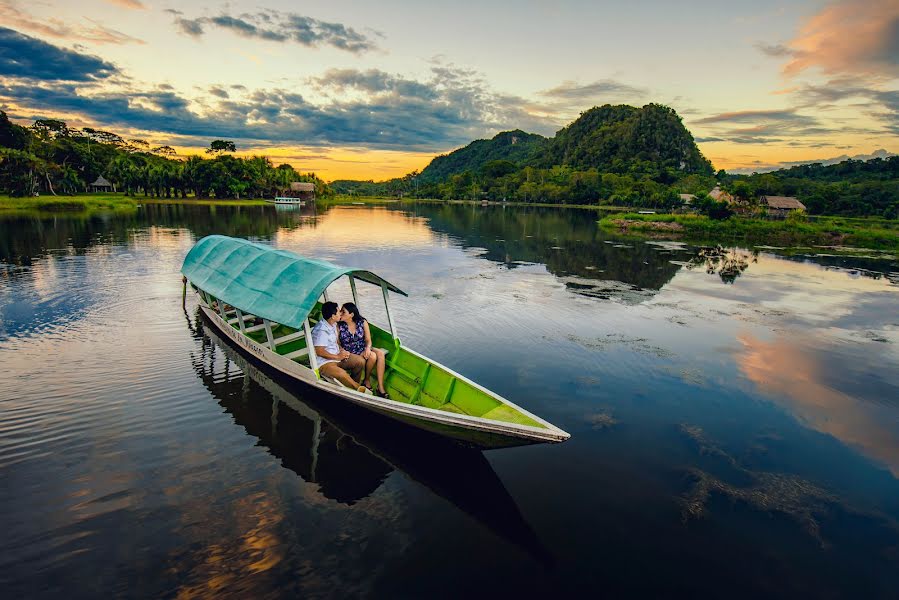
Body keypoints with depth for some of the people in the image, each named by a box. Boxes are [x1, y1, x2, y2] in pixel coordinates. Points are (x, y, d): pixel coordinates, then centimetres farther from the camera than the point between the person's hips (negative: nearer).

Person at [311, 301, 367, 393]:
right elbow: (319, 352, -24)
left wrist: (342, 351, 1)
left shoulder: (333, 325, 7)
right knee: (342, 374, -35)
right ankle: (359, 389, -12)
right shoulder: (321, 330, -23)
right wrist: (338, 357, -16)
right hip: (324, 362, -9)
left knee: (361, 361, -3)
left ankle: (353, 384, 13)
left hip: (337, 356, 9)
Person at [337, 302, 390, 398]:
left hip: (362, 348, 4)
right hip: (350, 353, -4)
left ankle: (380, 387, -24)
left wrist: (368, 348, -21)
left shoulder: (362, 322, -3)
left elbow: (368, 340, 0)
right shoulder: (339, 326, -10)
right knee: (372, 356, -27)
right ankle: (366, 381, -3)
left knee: (381, 353, -24)